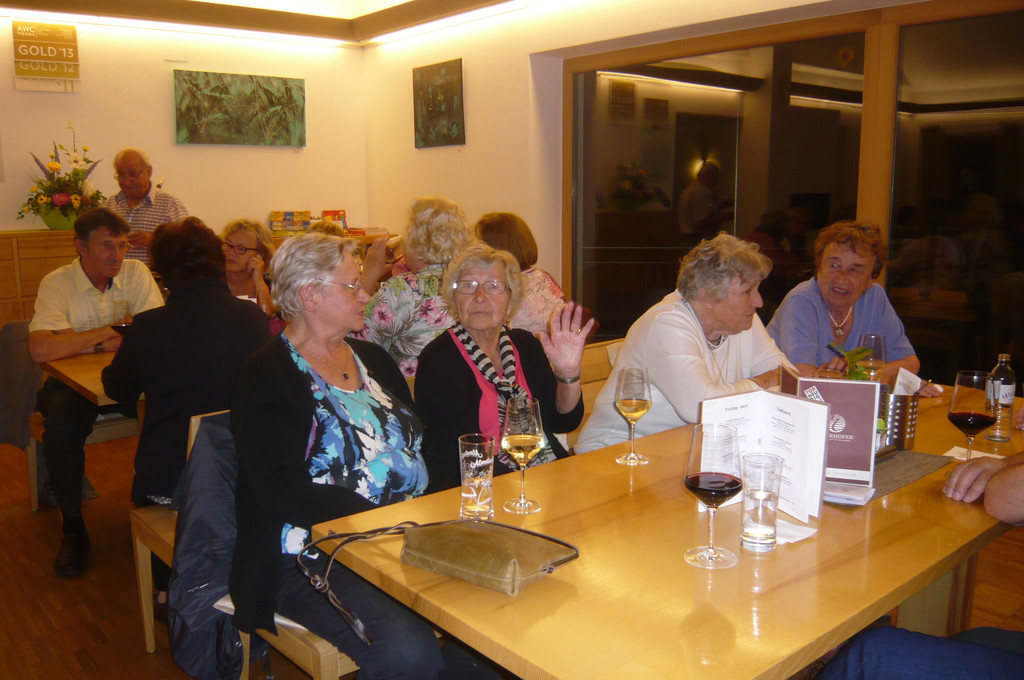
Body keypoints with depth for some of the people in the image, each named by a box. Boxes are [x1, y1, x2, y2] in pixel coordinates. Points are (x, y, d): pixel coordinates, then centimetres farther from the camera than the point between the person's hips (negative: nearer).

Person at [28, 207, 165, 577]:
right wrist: (106, 333, -19)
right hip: (70, 382, -2)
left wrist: (85, 339, -21)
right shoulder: (57, 283, -10)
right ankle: (73, 526, -11)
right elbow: (41, 348, -25)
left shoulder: (136, 273, -2)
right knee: (62, 423, -32)